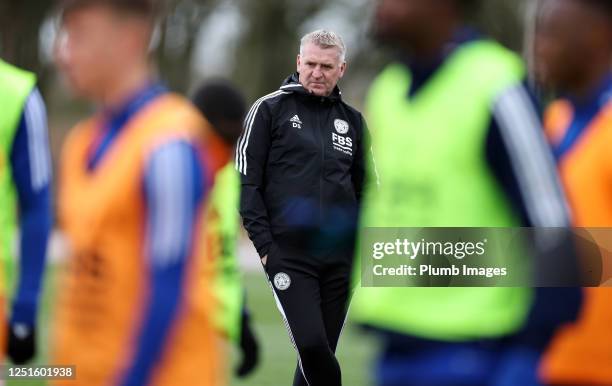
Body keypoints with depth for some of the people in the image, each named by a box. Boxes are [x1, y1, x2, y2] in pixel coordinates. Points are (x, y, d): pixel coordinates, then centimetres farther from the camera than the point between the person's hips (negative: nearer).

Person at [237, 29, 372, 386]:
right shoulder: (270, 109, 1)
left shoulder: (352, 120, 14)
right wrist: (265, 245, -8)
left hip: (340, 258, 4)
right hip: (288, 254, -4)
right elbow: (247, 181, -2)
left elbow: (365, 189, 21)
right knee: (311, 344, -17)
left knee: (321, 351, 6)